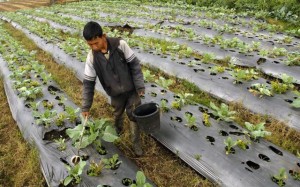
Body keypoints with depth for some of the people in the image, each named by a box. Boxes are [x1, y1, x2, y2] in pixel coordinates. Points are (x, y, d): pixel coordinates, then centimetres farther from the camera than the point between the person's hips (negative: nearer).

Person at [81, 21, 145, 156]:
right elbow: (88, 82, -8)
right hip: (115, 93, 2)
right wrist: (86, 106, -6)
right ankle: (117, 132, 55)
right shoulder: (92, 57, -14)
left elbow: (134, 64, -13)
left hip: (131, 89, -2)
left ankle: (136, 143, 25)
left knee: (134, 115, 7)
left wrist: (140, 86, -13)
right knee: (117, 115, 23)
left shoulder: (120, 44, -22)